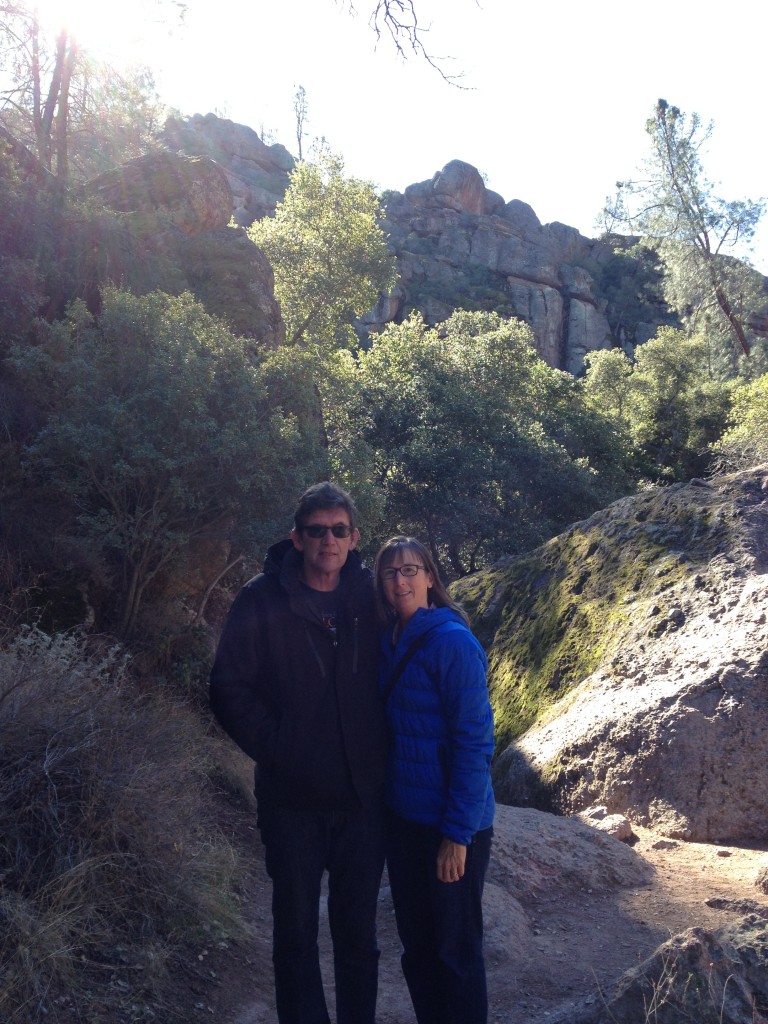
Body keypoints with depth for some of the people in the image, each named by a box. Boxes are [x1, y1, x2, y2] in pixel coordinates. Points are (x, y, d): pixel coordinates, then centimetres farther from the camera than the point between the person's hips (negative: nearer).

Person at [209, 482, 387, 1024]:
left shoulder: (371, 596, 0)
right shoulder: (262, 600, -7)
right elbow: (230, 689, -5)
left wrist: (382, 751, 0)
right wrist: (275, 748, -9)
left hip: (363, 794, 2)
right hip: (292, 796, -2)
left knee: (358, 932, 16)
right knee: (296, 933, 12)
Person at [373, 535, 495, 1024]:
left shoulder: (452, 640, -16)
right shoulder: (389, 643, 5)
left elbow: (474, 742, -16)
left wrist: (457, 832, -17)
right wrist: (385, 809, 8)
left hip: (450, 828, -7)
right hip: (403, 818, 7)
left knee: (455, 950, 9)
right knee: (416, 944, 19)